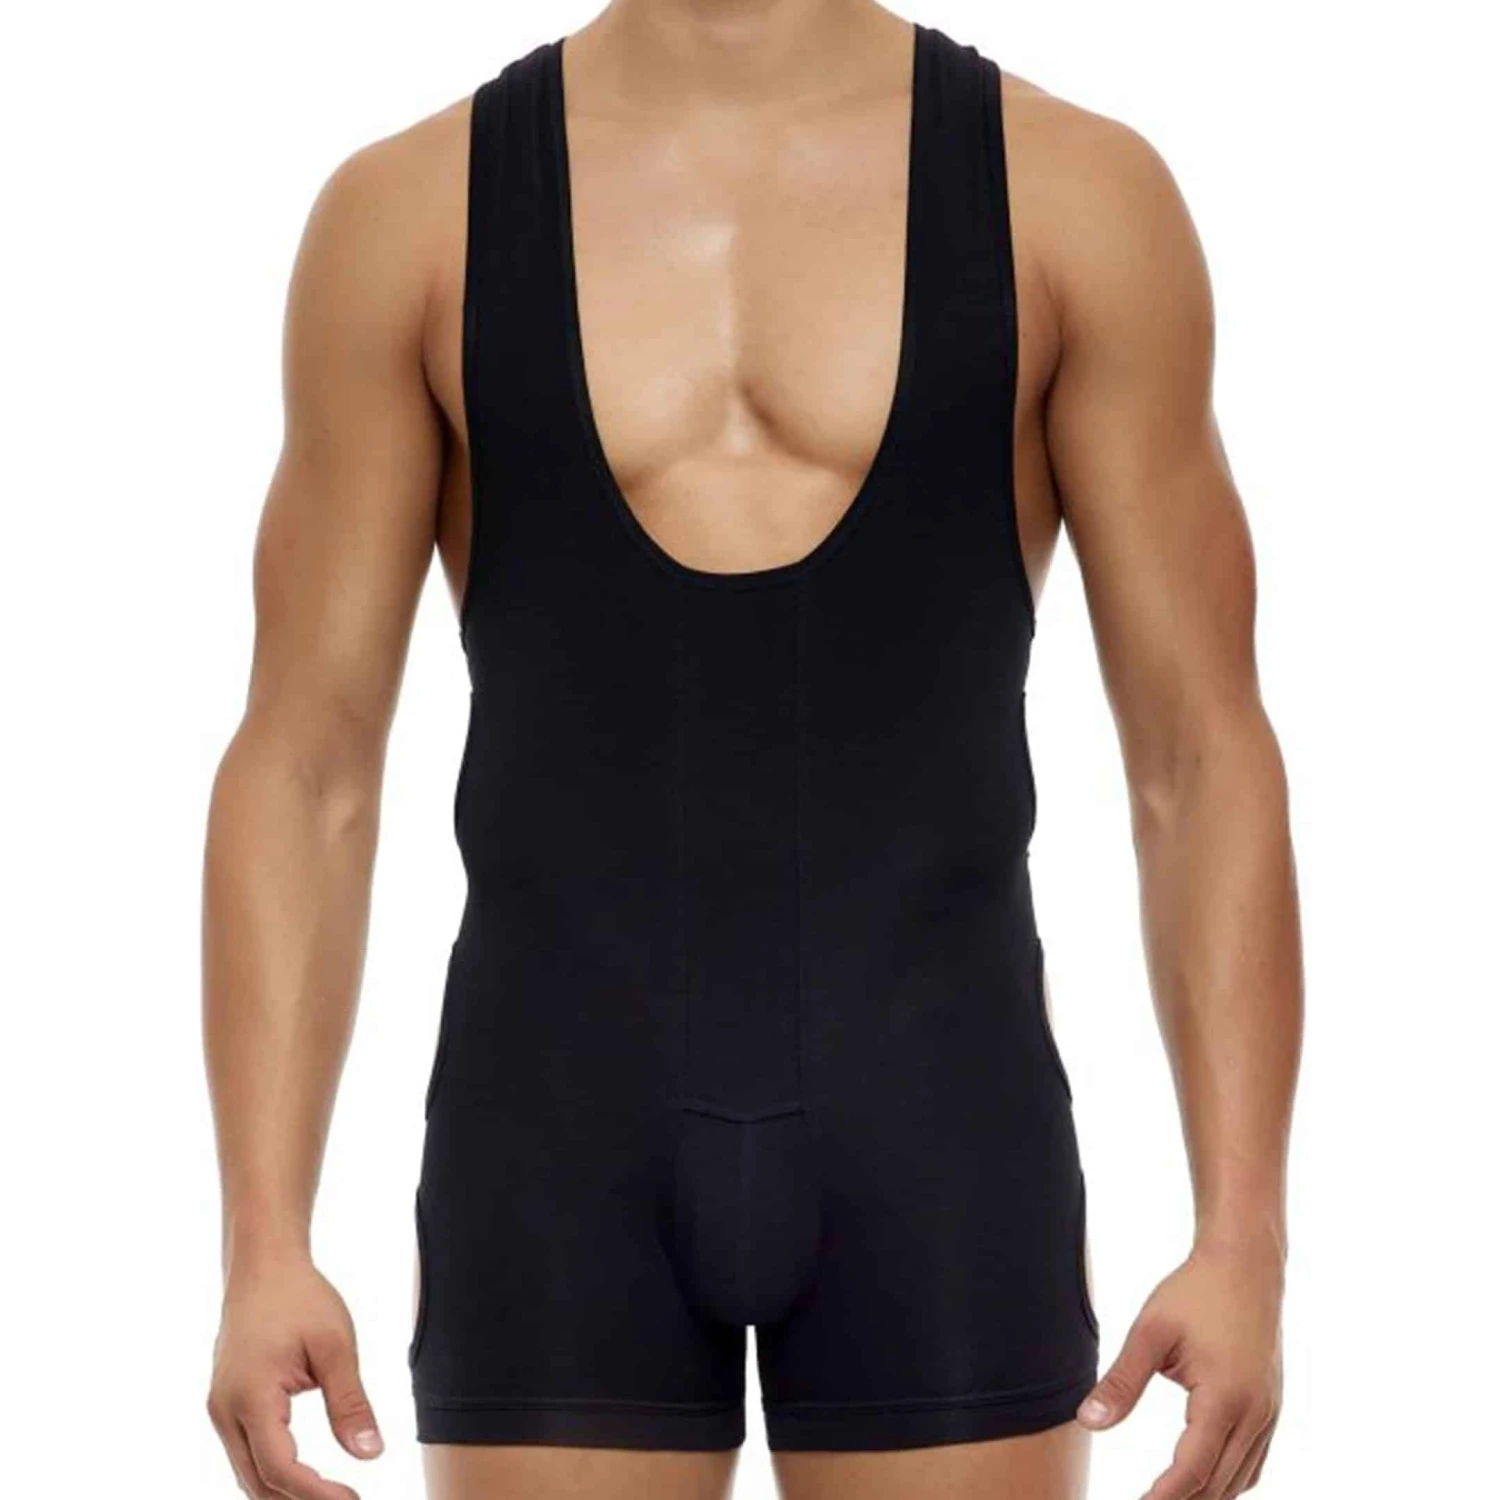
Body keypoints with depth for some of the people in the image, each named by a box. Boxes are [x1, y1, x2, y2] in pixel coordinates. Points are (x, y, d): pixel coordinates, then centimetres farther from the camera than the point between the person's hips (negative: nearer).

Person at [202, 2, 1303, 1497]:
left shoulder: (1076, 194, 2)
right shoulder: (409, 210, 3)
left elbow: (1203, 762, 1)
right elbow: (303, 773, 4)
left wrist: (1245, 1244, -7)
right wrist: (262, 1247, -6)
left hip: (936, 1132, 0)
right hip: (560, 1136, 0)